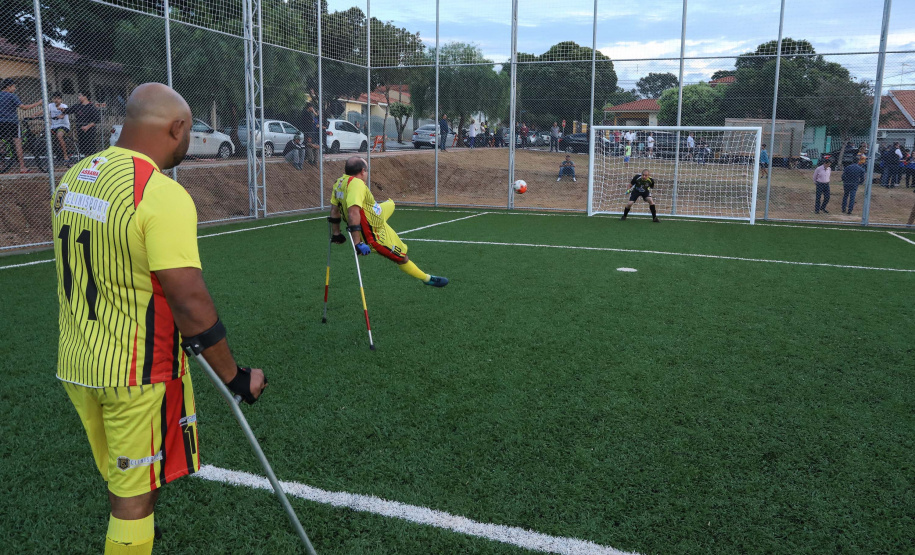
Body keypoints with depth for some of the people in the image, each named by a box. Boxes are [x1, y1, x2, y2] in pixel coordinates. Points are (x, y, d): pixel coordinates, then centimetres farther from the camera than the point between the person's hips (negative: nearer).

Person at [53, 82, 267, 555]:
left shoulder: (73, 178, 5)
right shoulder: (163, 195, -22)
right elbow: (189, 301, -24)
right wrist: (235, 377, -14)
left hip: (75, 367, 8)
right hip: (137, 374, -8)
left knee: (122, 487, 23)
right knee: (134, 497, 9)